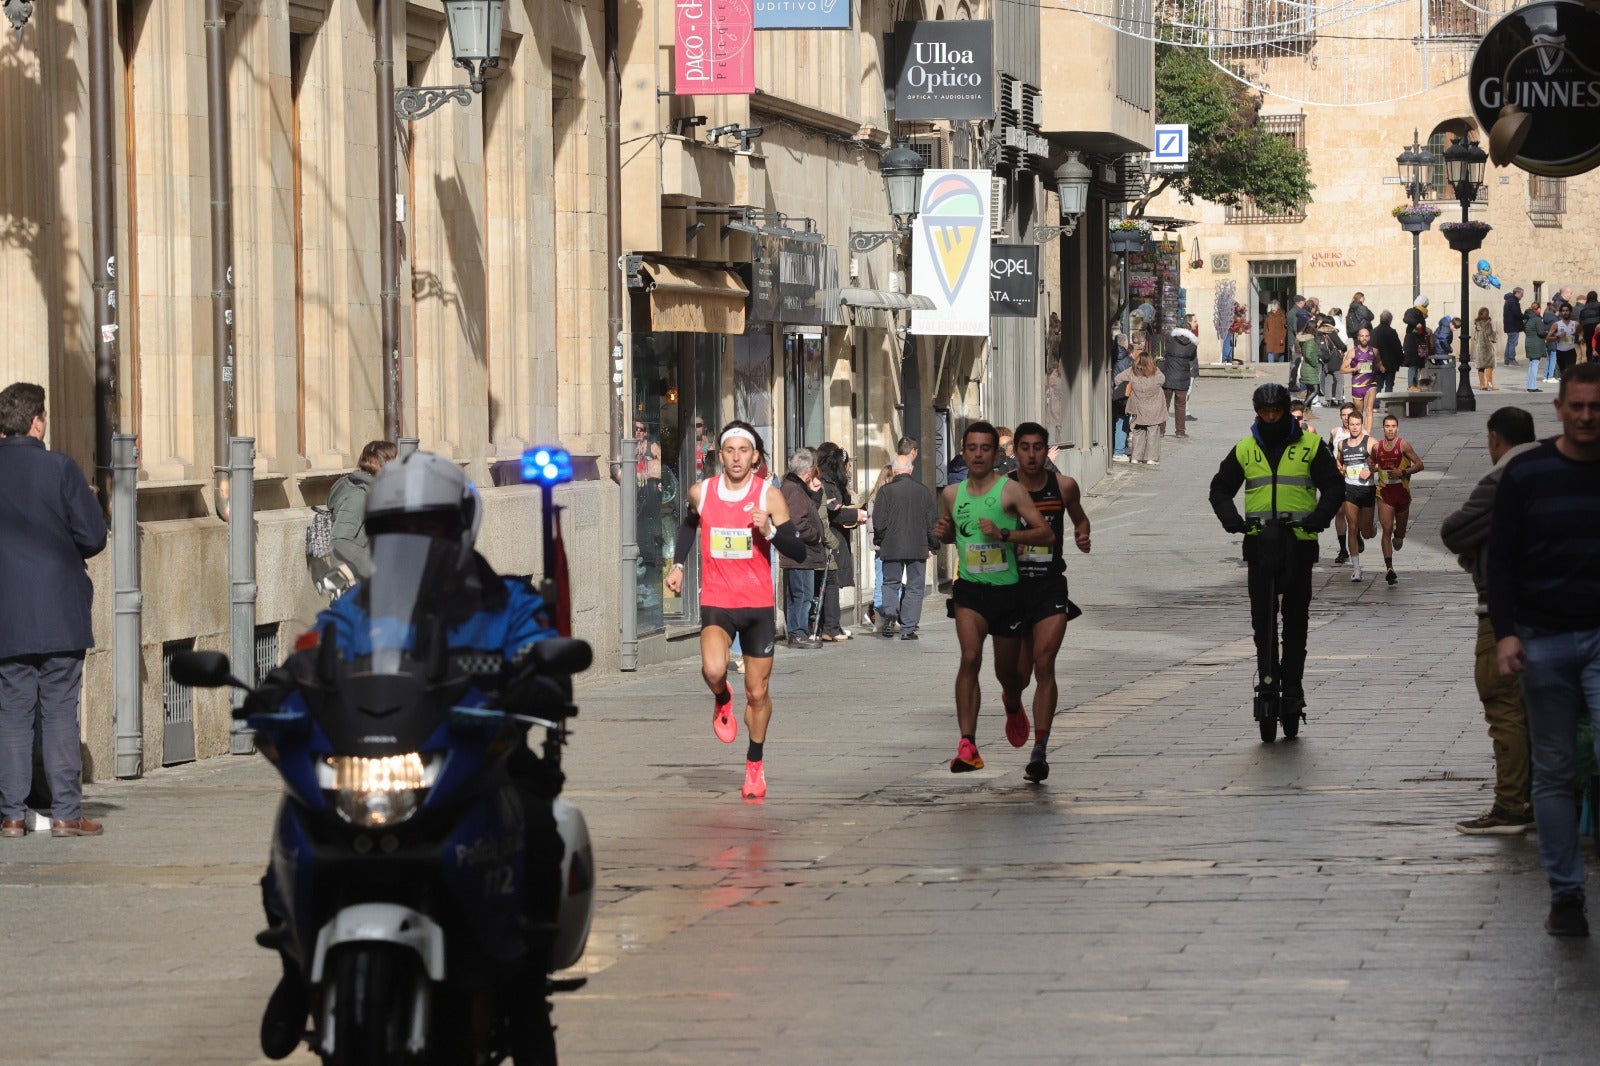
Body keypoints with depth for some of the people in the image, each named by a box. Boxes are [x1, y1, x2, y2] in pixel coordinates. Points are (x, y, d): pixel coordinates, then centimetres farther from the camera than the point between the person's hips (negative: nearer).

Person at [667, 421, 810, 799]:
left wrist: (770, 530, -25)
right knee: (713, 669, -29)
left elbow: (799, 552, -8)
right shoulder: (701, 492, 0)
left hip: (758, 604, 0)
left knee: (757, 694, 9)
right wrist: (678, 564, 16)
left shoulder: (769, 496, -7)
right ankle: (722, 699, 7)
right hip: (716, 602, 0)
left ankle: (755, 764, 30)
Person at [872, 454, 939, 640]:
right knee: (914, 587, 6)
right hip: (918, 548, 1)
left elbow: (879, 522, -5)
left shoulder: (886, 491, -6)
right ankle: (908, 628, 2)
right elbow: (933, 522, 5)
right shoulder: (923, 491, 1)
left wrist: (880, 542, 11)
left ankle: (890, 613, -13)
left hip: (892, 548, -1)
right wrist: (932, 546, 15)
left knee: (891, 583, 13)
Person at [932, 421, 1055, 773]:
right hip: (969, 588, 1)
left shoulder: (1010, 490, -7)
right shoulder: (952, 494, 6)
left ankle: (1013, 706, 52)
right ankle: (967, 745, -26)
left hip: (1007, 589, -1)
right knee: (970, 658, -22)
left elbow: (1045, 533, -11)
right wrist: (942, 533, 1)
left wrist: (1004, 534, -23)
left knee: (1008, 674, 13)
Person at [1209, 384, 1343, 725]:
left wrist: (1318, 517, -15)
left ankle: (1292, 688, 6)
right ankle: (1267, 674, -4)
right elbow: (1220, 489, 13)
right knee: (1262, 613, -10)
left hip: (1299, 541, -1)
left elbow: (1334, 487, 3)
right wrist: (1231, 519, -7)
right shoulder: (1244, 450, 11)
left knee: (1296, 618, 2)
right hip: (1259, 540, 1)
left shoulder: (1310, 446, 5)